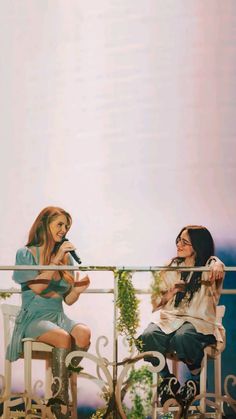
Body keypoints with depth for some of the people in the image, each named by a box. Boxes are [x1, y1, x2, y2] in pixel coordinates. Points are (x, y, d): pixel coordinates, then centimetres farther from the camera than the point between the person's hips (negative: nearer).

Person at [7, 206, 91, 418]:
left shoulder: (66, 257, 12)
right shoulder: (26, 254, -1)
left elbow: (68, 300, 13)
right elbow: (37, 287, -16)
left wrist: (77, 290, -9)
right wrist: (56, 259, -14)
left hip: (59, 317, 4)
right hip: (34, 318, -4)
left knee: (84, 333, -28)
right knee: (63, 338, -34)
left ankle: (60, 388, -18)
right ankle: (61, 402, -24)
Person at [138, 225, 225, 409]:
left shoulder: (209, 265, 3)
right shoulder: (172, 266, 13)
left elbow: (216, 265, -25)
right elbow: (158, 301, 15)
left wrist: (218, 267, -49)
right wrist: (173, 291, -6)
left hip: (199, 320, -3)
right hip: (169, 316, 3)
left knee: (182, 337, -38)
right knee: (148, 337, -29)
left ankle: (195, 380, -7)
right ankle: (168, 379, -5)